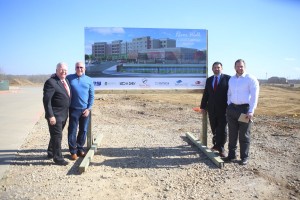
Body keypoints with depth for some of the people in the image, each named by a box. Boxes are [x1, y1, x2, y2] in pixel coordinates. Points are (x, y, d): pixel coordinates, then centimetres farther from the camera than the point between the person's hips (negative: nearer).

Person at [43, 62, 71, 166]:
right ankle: (58, 158, 15)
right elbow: (46, 100, -20)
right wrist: (50, 116, -22)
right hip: (55, 115, -8)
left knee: (56, 135, 21)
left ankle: (51, 153, 38)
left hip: (63, 114, 8)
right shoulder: (51, 82, -16)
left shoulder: (66, 81, 10)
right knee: (57, 136, 1)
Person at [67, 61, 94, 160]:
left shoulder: (89, 80, 4)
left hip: (85, 109, 2)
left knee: (83, 130, 9)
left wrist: (88, 108, -3)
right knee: (72, 131, 1)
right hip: (73, 109, -2)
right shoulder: (69, 78, 1)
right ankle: (73, 151, 13)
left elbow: (92, 96, 3)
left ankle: (80, 149, 24)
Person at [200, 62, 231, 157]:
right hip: (212, 109, 4)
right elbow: (205, 94, 13)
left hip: (223, 109, -4)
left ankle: (221, 148, 14)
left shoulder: (227, 78, -3)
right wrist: (203, 106, 10)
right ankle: (216, 144, 29)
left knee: (222, 129, 1)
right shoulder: (209, 80, 12)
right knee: (214, 129, 12)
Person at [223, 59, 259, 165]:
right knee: (232, 134, 11)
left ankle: (244, 157, 17)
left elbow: (254, 96, -10)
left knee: (244, 135, 4)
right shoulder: (231, 79, 13)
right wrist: (229, 107, 10)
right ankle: (231, 154, 23)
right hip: (232, 108, 5)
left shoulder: (251, 79, -6)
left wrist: (251, 111, -16)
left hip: (245, 109, -5)